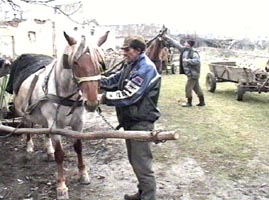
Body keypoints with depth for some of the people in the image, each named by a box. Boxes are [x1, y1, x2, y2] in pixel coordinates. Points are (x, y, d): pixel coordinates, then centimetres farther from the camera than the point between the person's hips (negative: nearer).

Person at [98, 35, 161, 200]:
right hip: (130, 120, 10)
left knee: (142, 164, -2)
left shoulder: (146, 68, -20)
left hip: (141, 123, -10)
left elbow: (128, 96, -27)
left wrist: (103, 98, -22)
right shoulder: (130, 65, 11)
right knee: (135, 160, 21)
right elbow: (113, 81, 9)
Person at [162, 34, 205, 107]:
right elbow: (176, 43, 9)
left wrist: (187, 60, -25)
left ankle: (189, 102, 7)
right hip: (190, 73, 9)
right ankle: (202, 102, 18)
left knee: (188, 87, -4)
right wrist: (167, 38, 9)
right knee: (196, 87, 12)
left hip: (193, 74, -9)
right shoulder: (184, 49, 7)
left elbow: (197, 61, -27)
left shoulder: (193, 53, -17)